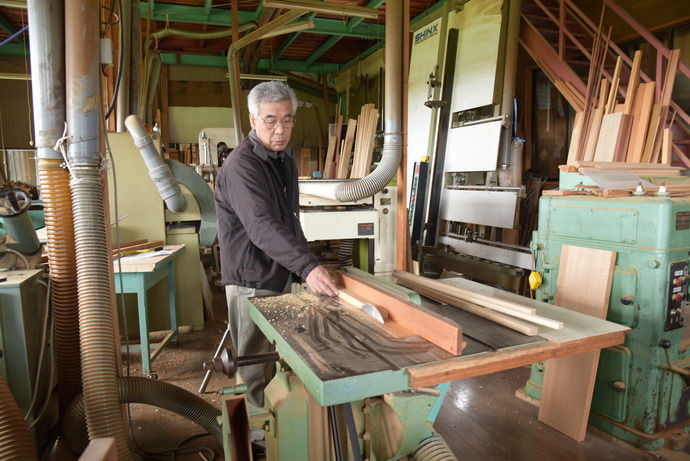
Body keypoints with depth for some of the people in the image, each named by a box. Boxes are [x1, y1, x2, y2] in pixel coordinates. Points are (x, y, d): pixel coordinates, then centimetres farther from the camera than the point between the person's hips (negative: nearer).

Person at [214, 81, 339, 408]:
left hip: (282, 275, 9)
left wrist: (304, 263, 19)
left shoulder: (285, 160, 9)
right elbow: (263, 227, -34)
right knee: (256, 366, 4)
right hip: (253, 282, -9)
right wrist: (308, 266, -43)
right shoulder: (241, 166, -21)